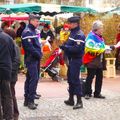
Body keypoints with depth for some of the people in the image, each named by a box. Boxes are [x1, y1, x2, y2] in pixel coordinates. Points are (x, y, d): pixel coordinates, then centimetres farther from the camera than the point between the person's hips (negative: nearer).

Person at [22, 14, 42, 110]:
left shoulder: (34, 31, 18)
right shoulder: (27, 32, -13)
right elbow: (29, 47, -21)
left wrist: (40, 53, 8)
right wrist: (38, 54, -13)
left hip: (36, 59, 10)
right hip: (31, 59, -10)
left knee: (30, 79, 12)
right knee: (34, 78, -14)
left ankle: (27, 99, 19)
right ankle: (30, 101, -12)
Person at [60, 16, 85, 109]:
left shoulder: (79, 35, -17)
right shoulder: (72, 33, 14)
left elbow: (77, 49, -26)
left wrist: (64, 47, -22)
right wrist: (64, 46, 0)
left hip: (76, 60, -10)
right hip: (71, 59, 10)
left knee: (75, 80, -8)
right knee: (70, 79, 15)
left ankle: (79, 101, -3)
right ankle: (71, 99, 25)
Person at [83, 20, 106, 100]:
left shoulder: (100, 37, 16)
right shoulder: (91, 36, -12)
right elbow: (90, 48, -22)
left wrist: (105, 49, 6)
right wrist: (102, 49, -19)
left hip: (99, 61, 9)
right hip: (92, 61, -9)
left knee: (99, 77, 10)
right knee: (90, 77, -2)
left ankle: (97, 93, 19)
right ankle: (88, 93, 5)